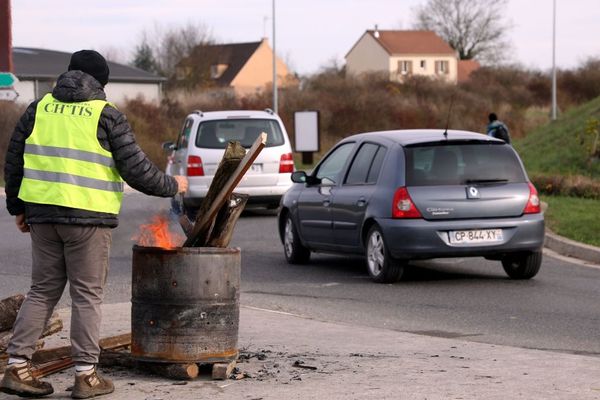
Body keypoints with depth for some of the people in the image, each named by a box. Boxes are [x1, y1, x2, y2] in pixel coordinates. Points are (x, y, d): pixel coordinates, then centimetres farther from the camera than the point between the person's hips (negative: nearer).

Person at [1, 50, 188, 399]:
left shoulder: (40, 108, 9)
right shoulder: (106, 115, -4)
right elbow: (136, 169, -5)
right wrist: (172, 186, 10)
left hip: (43, 213, 4)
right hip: (88, 216, -4)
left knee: (43, 291, 13)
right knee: (87, 295, 4)